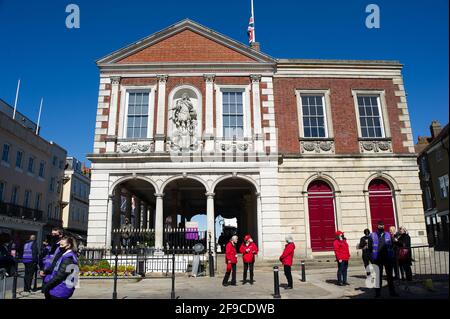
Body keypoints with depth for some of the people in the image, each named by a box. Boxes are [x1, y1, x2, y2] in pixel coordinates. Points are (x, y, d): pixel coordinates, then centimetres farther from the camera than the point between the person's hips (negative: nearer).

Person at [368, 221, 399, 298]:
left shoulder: (388, 235, 9)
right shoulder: (372, 235, 1)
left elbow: (391, 246, 7)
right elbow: (370, 247, -2)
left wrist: (392, 257, -2)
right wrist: (371, 258, -7)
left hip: (388, 258, 2)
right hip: (377, 259, -2)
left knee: (390, 275, 9)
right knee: (378, 276, 5)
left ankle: (392, 291, 18)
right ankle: (378, 292, 11)